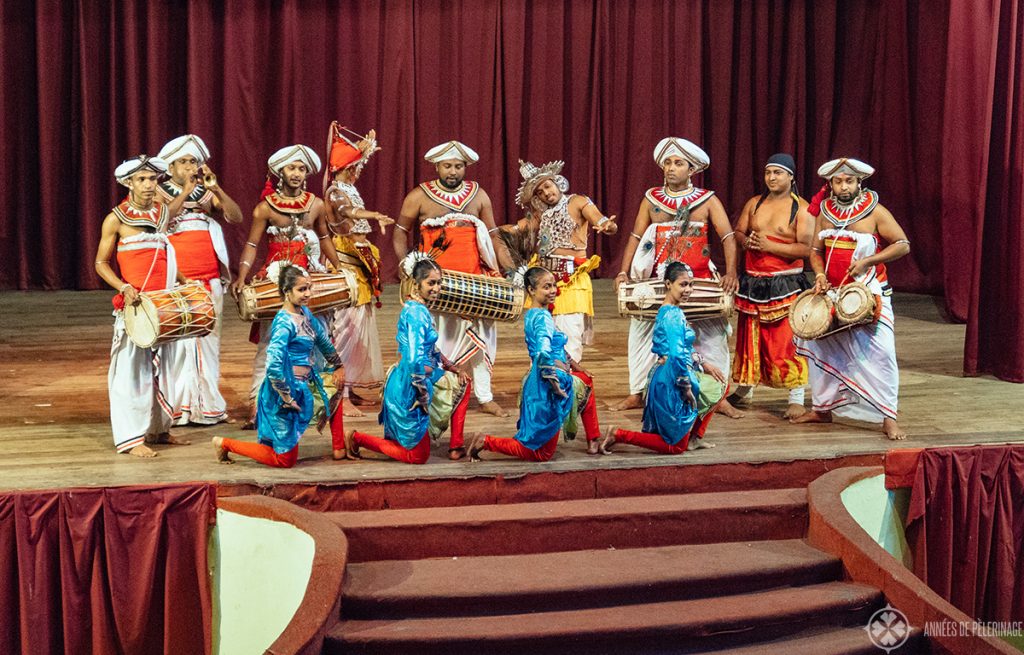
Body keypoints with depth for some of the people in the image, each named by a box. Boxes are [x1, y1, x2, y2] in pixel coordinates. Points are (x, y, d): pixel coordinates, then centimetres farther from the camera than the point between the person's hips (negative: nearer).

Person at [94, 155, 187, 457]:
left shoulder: (163, 213, 9)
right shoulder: (116, 219, -6)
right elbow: (101, 263, -3)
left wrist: (184, 281, 7)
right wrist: (123, 287, -18)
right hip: (133, 305, -6)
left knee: (161, 366, 12)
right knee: (132, 368, -3)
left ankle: (158, 429, 24)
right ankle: (131, 437, 2)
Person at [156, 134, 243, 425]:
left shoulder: (206, 193, 14)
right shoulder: (160, 192, 5)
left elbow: (236, 217, 2)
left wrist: (216, 188, -7)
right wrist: (185, 192, -14)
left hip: (209, 278, 4)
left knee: (207, 338, 4)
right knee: (177, 339, -8)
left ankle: (207, 404, 11)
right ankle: (177, 406, -2)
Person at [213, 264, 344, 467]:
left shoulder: (304, 312, 4)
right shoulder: (285, 323, -23)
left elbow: (322, 340, 22)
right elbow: (273, 366, -32)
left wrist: (338, 366, 27)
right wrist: (287, 398, -26)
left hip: (303, 386, 9)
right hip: (286, 390, -9)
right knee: (285, 460, -1)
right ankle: (225, 443, 11)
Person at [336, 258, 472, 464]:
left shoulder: (418, 308, 8)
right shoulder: (416, 313, -22)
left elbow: (431, 351, 22)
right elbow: (415, 362, -30)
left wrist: (453, 367, 14)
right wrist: (423, 395, -21)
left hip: (418, 383, 10)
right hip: (409, 389, -10)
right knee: (418, 456, 3)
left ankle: (456, 445, 21)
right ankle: (356, 438, 9)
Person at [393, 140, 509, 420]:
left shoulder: (478, 195, 8)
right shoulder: (419, 196, 0)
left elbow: (492, 236, 11)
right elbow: (400, 232, 7)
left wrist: (496, 270, 1)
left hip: (474, 277, 3)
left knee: (480, 332, 7)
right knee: (433, 336, -3)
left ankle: (485, 397, 18)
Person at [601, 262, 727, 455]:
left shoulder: (667, 311, 11)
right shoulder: (673, 315, -20)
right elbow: (677, 356, -28)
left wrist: (703, 363, 17)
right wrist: (687, 387, -19)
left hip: (664, 379, 10)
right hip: (672, 383, -10)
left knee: (720, 385, 24)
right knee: (676, 446, 2)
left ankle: (694, 438, 24)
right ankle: (619, 435, -1)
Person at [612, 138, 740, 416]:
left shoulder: (707, 200, 0)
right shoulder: (651, 199, 6)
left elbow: (728, 237, -7)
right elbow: (636, 237, 5)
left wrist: (731, 272, -22)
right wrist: (624, 272, -6)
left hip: (699, 281, -1)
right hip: (657, 281, 2)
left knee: (711, 336, -1)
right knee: (644, 333, 4)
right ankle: (638, 393, 16)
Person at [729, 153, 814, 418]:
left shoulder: (801, 208, -5)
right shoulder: (754, 203, 12)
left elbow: (806, 248, -13)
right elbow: (737, 232, 14)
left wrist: (769, 246, -18)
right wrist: (746, 241, -10)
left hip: (785, 284, -5)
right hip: (753, 281, 5)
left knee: (786, 341, -8)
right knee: (749, 337, 13)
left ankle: (796, 399, 1)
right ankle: (744, 388, 30)